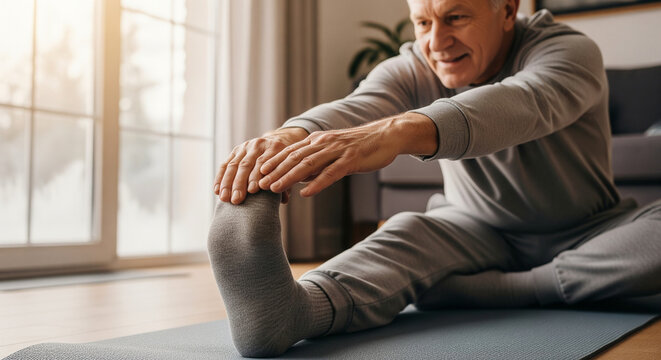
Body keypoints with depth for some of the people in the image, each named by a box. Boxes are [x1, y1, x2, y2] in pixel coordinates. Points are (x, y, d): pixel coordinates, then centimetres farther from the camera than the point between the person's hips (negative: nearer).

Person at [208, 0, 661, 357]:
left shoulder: (570, 50, -19)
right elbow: (354, 109, -31)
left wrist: (401, 131, -62)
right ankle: (291, 306, -56)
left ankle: (504, 291, -27)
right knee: (409, 232, -30)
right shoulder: (412, 71, -9)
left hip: (587, 235, 0)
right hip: (480, 232, 1)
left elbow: (524, 102, -43)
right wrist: (291, 135, -57)